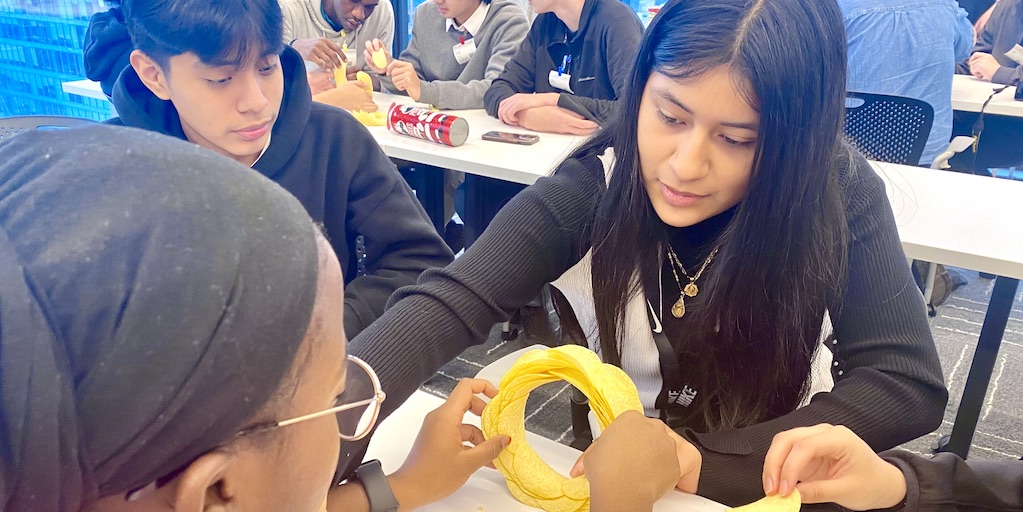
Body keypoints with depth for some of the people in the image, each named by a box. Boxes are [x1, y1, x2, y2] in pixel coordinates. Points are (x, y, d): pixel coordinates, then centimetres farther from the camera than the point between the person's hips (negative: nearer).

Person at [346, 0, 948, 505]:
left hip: (772, 474, 1)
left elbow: (911, 384, -19)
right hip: (615, 468, 0)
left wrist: (704, 460, -29)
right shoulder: (590, 192, -18)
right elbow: (450, 305, -26)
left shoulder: (840, 193, -17)